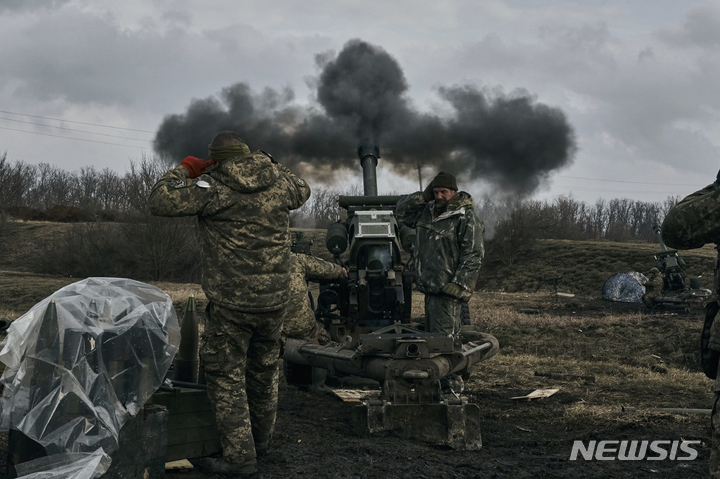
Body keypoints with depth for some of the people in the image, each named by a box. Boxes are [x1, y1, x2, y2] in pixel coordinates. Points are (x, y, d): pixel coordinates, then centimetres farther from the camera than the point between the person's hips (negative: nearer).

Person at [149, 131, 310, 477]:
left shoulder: (213, 187, -12)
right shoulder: (278, 182, 4)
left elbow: (160, 201, -14)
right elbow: (302, 191, 27)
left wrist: (183, 171, 1)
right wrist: (270, 166, 27)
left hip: (230, 302, -6)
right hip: (274, 299, 6)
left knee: (226, 377, 5)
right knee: (264, 371, 21)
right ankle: (260, 441, 38)